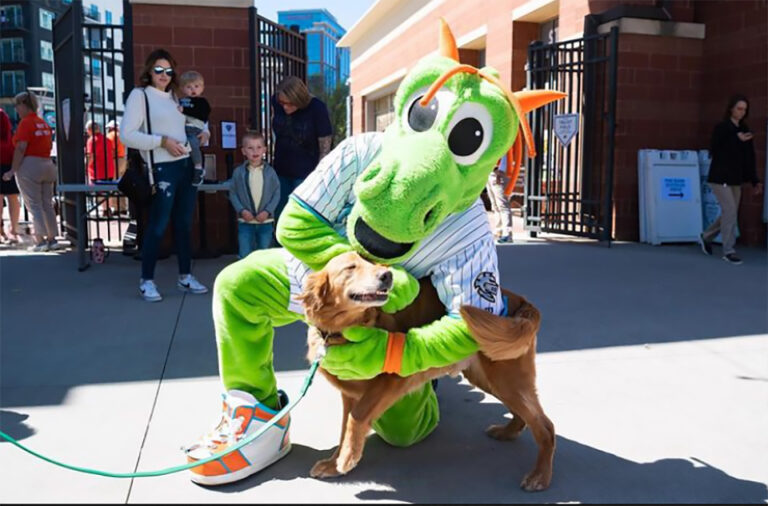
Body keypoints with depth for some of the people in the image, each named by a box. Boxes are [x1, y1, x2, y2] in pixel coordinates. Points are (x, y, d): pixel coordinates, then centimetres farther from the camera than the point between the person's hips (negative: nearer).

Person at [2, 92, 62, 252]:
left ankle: (40, 241, -6)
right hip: (48, 165, 7)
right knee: (47, 204, 10)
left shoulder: (26, 122, -9)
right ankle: (52, 239, 12)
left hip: (30, 165, -7)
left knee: (34, 205, -4)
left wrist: (13, 170, -16)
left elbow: (21, 148, -16)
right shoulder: (44, 123, 14)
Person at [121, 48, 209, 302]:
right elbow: (127, 135, -11)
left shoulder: (176, 96, 16)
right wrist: (162, 141, -19)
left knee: (184, 224, 11)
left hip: (188, 166, 6)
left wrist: (203, 133, 7)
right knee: (157, 225, -3)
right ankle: (146, 281, 9)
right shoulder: (139, 95, -3)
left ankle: (185, 277, 21)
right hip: (163, 169, -6)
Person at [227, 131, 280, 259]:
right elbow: (233, 193, 0)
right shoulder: (239, 172, -4)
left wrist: (268, 211, -12)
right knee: (245, 256, 3)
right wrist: (241, 210, -12)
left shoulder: (270, 171, -3)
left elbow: (277, 193, -2)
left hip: (265, 221, 1)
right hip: (245, 221, 0)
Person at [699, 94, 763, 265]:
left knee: (729, 214, 11)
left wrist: (755, 181, 9)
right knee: (730, 212, -10)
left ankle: (706, 237, 32)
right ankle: (728, 250, -2)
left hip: (736, 178, 7)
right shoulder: (721, 127, -7)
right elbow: (714, 151, -16)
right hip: (720, 177, -7)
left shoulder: (744, 130, 10)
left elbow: (749, 158, 12)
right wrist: (737, 140, -22)